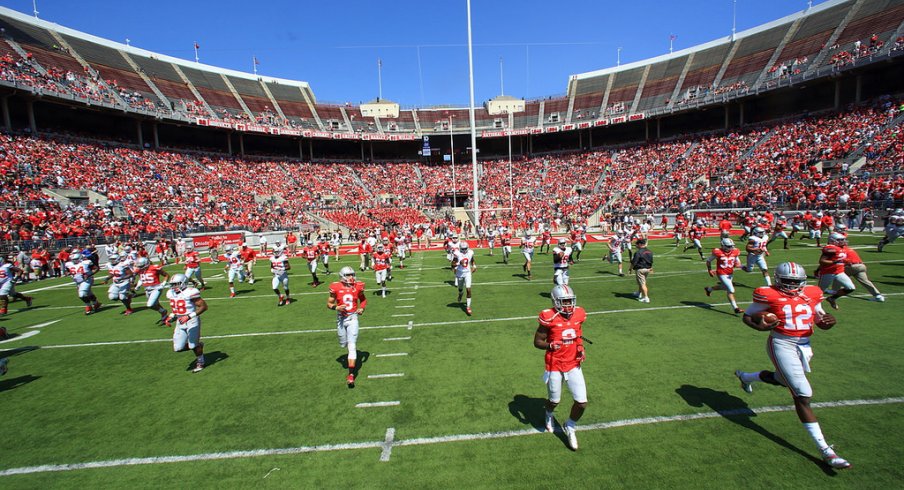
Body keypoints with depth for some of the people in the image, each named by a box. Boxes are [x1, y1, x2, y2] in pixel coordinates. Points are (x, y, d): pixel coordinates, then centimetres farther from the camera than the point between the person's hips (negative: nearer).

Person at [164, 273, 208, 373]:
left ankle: (200, 363, 27)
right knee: (177, 348, 4)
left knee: (194, 346, 2)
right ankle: (198, 345, 29)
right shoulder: (171, 294, 5)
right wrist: (170, 317, 4)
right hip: (180, 322, 7)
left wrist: (189, 316, -25)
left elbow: (204, 306, -20)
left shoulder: (190, 293, -19)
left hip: (192, 321, -7)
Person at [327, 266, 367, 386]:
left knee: (352, 346, -7)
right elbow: (329, 303, 0)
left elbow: (363, 299, 13)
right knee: (343, 344, 15)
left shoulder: (358, 286, -4)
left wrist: (362, 308, -6)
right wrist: (336, 307, -20)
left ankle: (351, 374, -5)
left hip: (352, 318, -1)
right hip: (341, 318, 1)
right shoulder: (336, 287, -9)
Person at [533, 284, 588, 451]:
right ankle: (549, 415, 52)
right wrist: (550, 345, -31)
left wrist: (581, 349, -2)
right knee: (554, 400, 14)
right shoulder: (549, 318, -19)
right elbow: (537, 342, -12)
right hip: (555, 366, -3)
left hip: (574, 365, 4)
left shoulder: (579, 315, -4)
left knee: (582, 403, 1)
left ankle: (569, 427, 32)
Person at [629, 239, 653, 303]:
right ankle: (639, 293, 40)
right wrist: (651, 268, 27)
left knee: (642, 284, -4)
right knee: (641, 282, 24)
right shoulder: (650, 251, 5)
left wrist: (630, 268, -5)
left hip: (640, 269, -8)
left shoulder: (638, 252, -20)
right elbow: (651, 261, 16)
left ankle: (646, 298, -5)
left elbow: (634, 262, -18)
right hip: (647, 269, 8)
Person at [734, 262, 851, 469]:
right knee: (803, 395, -7)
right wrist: (759, 327, -25)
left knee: (782, 379, 26)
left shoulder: (812, 294, 5)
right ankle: (825, 450, 2)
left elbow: (820, 321, 11)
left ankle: (745, 376, 54)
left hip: (803, 345, 7)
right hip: (782, 345, -7)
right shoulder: (769, 296, -12)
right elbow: (747, 317, -5)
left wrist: (829, 321, -11)